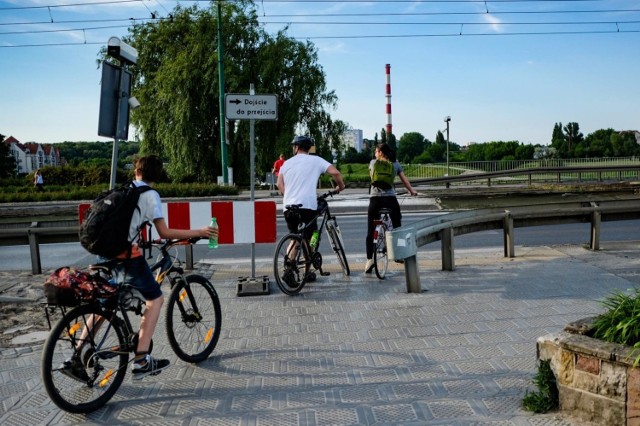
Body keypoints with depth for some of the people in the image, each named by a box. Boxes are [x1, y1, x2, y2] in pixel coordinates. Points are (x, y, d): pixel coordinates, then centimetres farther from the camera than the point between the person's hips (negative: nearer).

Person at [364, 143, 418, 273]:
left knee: (371, 232, 1)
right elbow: (404, 180, 8)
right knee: (397, 228, 16)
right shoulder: (395, 164, 8)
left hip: (375, 198, -1)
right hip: (391, 198, 1)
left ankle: (369, 260, -8)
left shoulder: (373, 163, 6)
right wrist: (412, 191, 23)